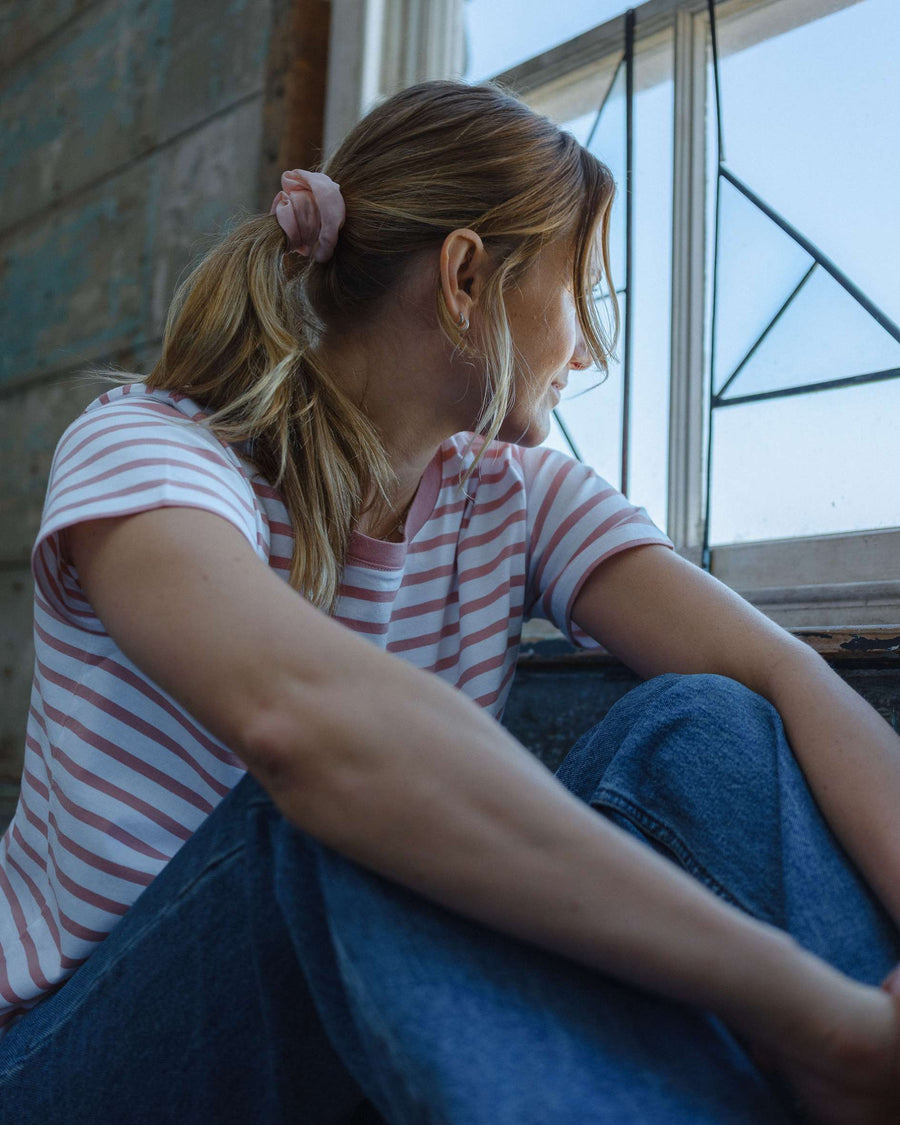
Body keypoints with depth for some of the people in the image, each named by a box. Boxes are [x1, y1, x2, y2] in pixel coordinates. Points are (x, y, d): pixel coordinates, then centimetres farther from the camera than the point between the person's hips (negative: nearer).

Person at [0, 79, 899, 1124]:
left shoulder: (520, 498, -1)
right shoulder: (139, 447, -18)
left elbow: (786, 677, -16)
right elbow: (302, 714, -41)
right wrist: (813, 1016, -44)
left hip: (376, 1040, 4)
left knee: (703, 731, -19)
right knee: (353, 793, -36)